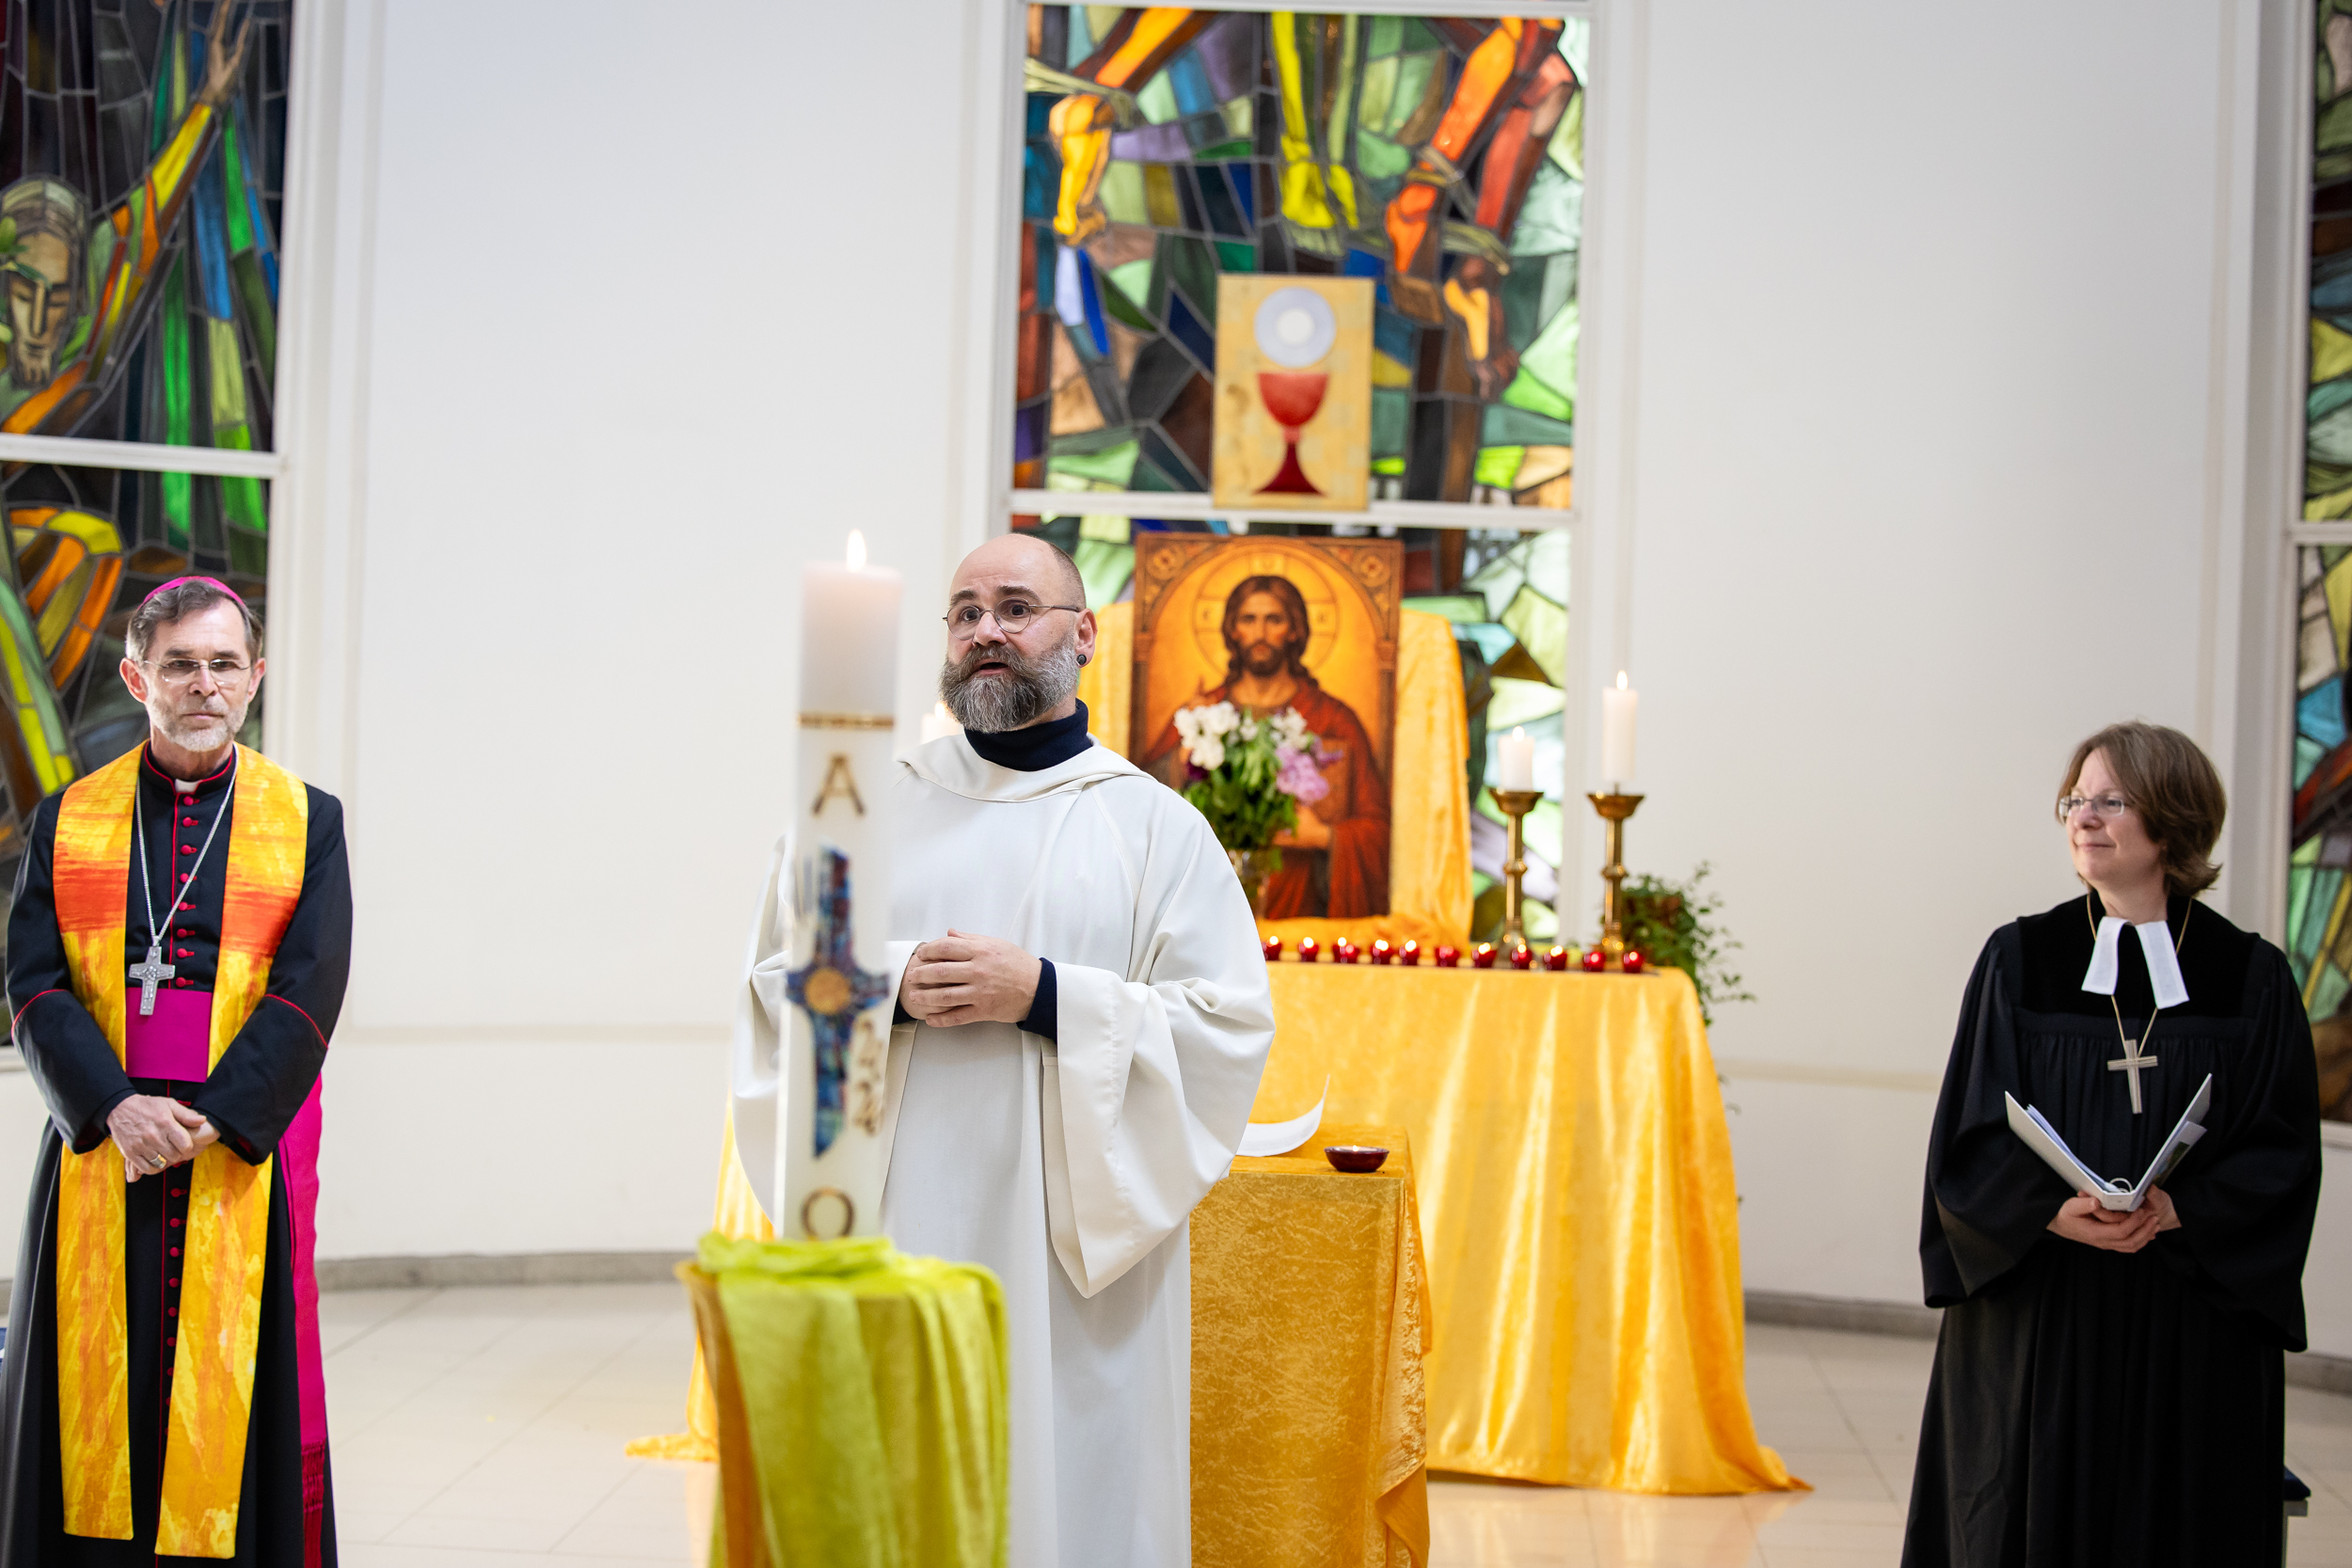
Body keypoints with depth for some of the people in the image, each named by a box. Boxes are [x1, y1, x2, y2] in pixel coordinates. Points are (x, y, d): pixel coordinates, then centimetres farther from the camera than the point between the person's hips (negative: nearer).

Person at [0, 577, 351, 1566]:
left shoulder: (308, 822, 5)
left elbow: (308, 992, -4)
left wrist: (210, 1123, -15)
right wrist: (116, 1106, -16)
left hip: (243, 1157, -1)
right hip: (100, 1151, 1)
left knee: (233, 1401, 0)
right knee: (96, 1399, 3)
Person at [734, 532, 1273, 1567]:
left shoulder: (1156, 825, 4)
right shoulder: (879, 809, 12)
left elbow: (1229, 1025, -5)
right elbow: (774, 982, 9)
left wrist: (1046, 997, -15)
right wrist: (890, 986, -11)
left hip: (1077, 1245, -2)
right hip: (897, 1220, 2)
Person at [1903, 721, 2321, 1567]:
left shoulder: (2251, 978, 4)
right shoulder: (2019, 960, 4)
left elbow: (2282, 1152, 0)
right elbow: (1972, 1134, -1)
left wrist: (2178, 1209, -17)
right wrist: (2055, 1211, -18)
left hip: (2195, 1329, 0)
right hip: (2038, 1326, 0)